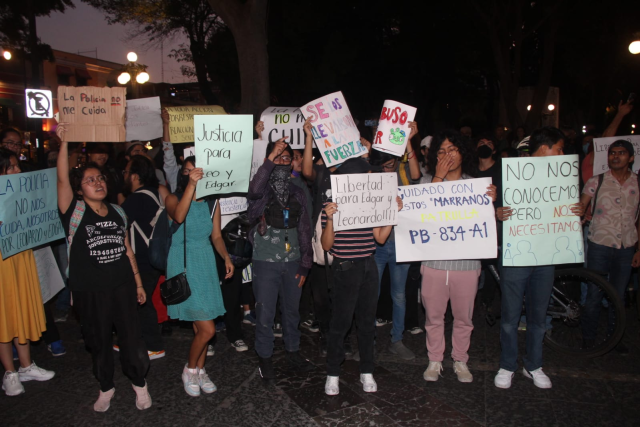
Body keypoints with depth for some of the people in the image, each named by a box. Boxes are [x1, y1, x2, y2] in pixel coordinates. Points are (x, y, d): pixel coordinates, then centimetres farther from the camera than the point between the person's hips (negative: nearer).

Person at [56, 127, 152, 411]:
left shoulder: (117, 212, 7)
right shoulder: (74, 212, -5)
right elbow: (62, 179, -21)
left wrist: (138, 283, 13)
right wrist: (64, 142, -27)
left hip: (122, 286, 2)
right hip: (90, 291, -2)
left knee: (131, 339, 5)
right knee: (99, 342, 13)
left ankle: (139, 384, 28)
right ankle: (106, 388, 36)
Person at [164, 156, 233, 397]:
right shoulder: (174, 199, -5)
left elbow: (216, 236, 11)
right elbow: (178, 217, -29)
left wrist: (226, 258, -5)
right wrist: (191, 185, -34)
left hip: (206, 264, 5)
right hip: (183, 266, -4)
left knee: (201, 326, 10)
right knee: (207, 329, -9)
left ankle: (200, 370, 30)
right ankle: (190, 370, 16)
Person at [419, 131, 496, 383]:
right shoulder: (428, 182, 4)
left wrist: (490, 202, -17)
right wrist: (438, 178, -14)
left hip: (467, 262, 0)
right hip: (435, 261, 0)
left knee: (463, 318, 12)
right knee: (433, 316, 10)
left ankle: (460, 361, 31)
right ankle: (435, 360, 28)